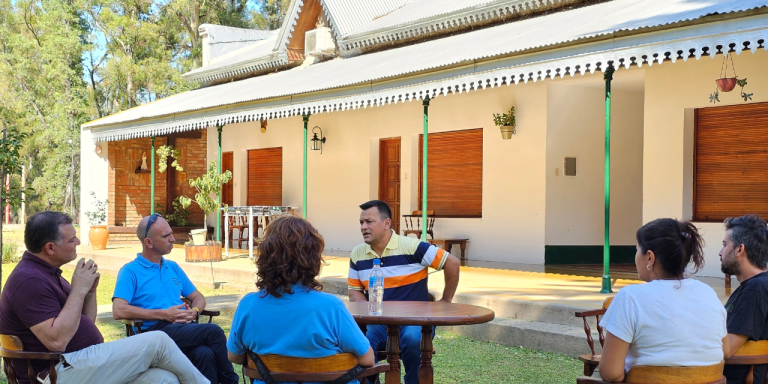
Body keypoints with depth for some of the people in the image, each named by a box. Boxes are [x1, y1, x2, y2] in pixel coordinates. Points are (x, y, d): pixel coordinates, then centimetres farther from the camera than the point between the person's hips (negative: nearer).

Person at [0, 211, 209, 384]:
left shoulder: (46, 273, 16)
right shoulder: (29, 281, -16)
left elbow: (86, 323, 21)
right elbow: (56, 341, -26)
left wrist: (90, 290, 3)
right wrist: (78, 290, -19)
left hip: (85, 363, 10)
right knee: (157, 342, -15)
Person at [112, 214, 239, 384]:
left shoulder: (173, 268, 23)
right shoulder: (130, 271, 3)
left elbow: (198, 297, 27)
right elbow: (118, 311, -11)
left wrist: (194, 312, 1)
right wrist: (164, 314, -11)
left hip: (184, 328, 5)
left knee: (205, 354, -33)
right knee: (213, 331, -27)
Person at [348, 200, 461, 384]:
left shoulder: (411, 246, -10)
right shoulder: (357, 254, 6)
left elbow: (452, 263, -8)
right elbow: (354, 291, 12)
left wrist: (445, 301, -1)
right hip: (379, 322, 3)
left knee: (412, 340, -36)